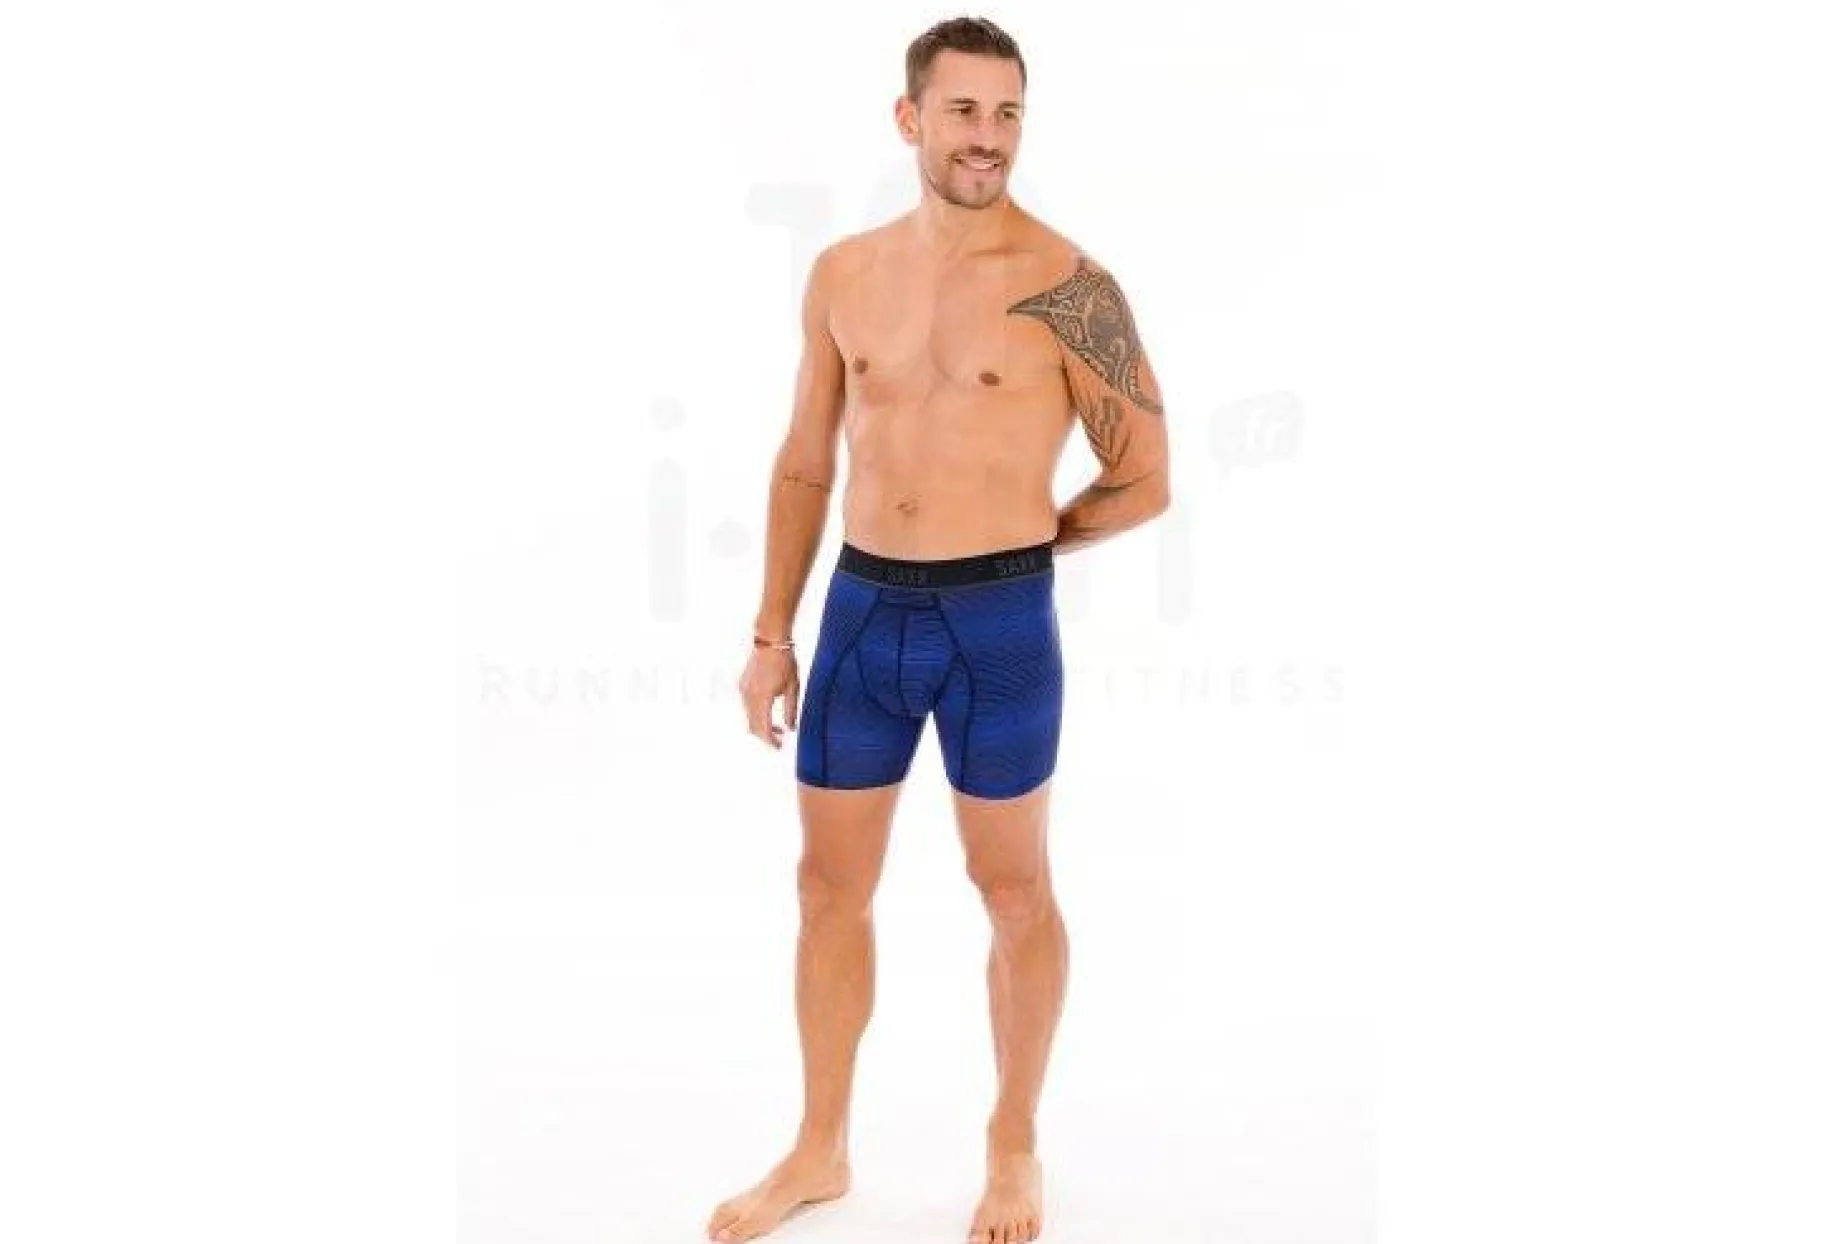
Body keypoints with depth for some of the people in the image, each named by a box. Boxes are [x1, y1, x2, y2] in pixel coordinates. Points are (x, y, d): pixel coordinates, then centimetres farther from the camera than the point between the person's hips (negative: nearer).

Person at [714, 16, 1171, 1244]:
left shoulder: (1069, 287, -8)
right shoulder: (844, 274, 5)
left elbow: (1146, 482, -2)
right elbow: (807, 462, 12)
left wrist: (1005, 549, 6)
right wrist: (772, 630, 9)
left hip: (1001, 625, -4)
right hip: (859, 614, 4)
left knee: (1014, 890, 10)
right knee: (830, 885, 12)